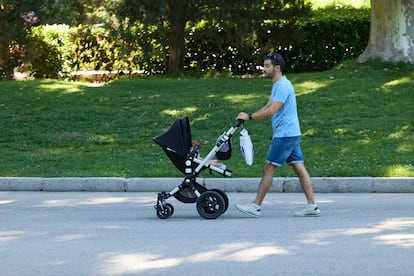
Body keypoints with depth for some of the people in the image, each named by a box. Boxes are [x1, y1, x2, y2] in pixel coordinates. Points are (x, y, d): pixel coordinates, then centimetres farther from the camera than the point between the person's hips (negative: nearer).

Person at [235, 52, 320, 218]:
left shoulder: (283, 86, -16)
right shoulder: (278, 85, 18)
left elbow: (271, 111, -22)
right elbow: (267, 107, 21)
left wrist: (249, 117, -15)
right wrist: (248, 116, 9)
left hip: (284, 135, -10)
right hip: (291, 134, 10)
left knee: (268, 168, -6)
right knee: (299, 168, 5)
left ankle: (256, 206, -3)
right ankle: (312, 206, 2)